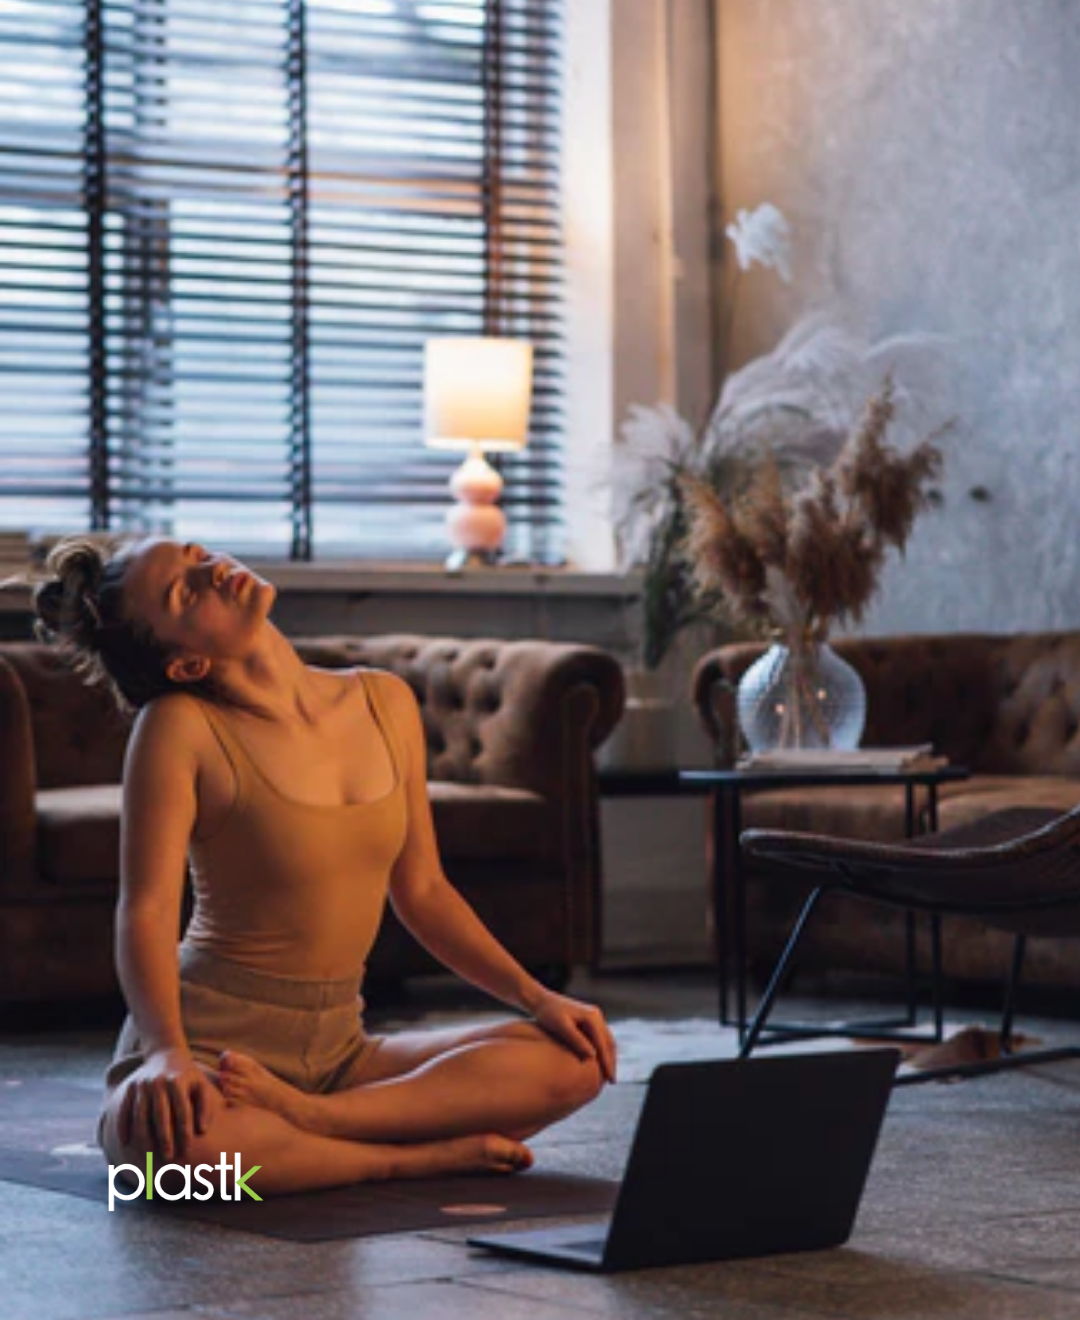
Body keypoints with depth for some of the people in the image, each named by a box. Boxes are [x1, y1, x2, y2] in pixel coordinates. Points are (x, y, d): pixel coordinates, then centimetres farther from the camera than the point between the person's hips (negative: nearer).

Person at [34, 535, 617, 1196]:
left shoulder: (385, 702, 5)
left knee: (573, 1060, -12)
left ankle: (302, 1115, -18)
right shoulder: (181, 727, -10)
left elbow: (421, 889, 13)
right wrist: (168, 1054, -34)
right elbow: (147, 911, -17)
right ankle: (425, 1155, -21)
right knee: (170, 1134, -41)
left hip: (338, 1050, 6)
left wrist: (537, 997, 4)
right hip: (211, 1036, -5)